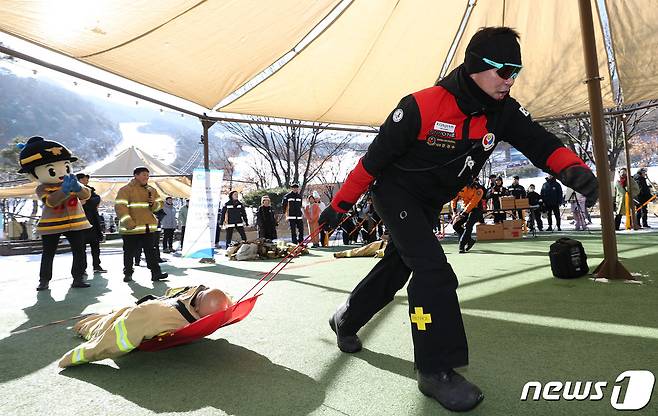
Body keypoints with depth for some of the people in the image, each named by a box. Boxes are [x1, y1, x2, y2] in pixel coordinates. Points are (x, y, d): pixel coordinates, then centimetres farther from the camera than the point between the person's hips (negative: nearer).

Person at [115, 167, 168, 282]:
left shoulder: (151, 190, 14)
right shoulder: (126, 190, -5)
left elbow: (159, 204, 18)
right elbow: (120, 207, -12)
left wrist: (154, 204, -6)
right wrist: (128, 223, -20)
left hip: (149, 228, 5)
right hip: (131, 229, -5)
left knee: (151, 251, 5)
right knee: (129, 252, 6)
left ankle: (156, 273, 6)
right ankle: (128, 274, 19)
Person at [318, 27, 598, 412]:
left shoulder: (503, 111, -9)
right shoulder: (422, 107, -27)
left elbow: (539, 142, -18)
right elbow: (373, 159, -21)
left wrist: (573, 168, -41)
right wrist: (340, 205, -14)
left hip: (430, 203, 7)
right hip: (395, 193, -7)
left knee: (397, 267, 16)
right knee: (434, 268, -20)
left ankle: (346, 320, 39)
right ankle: (436, 370, -8)